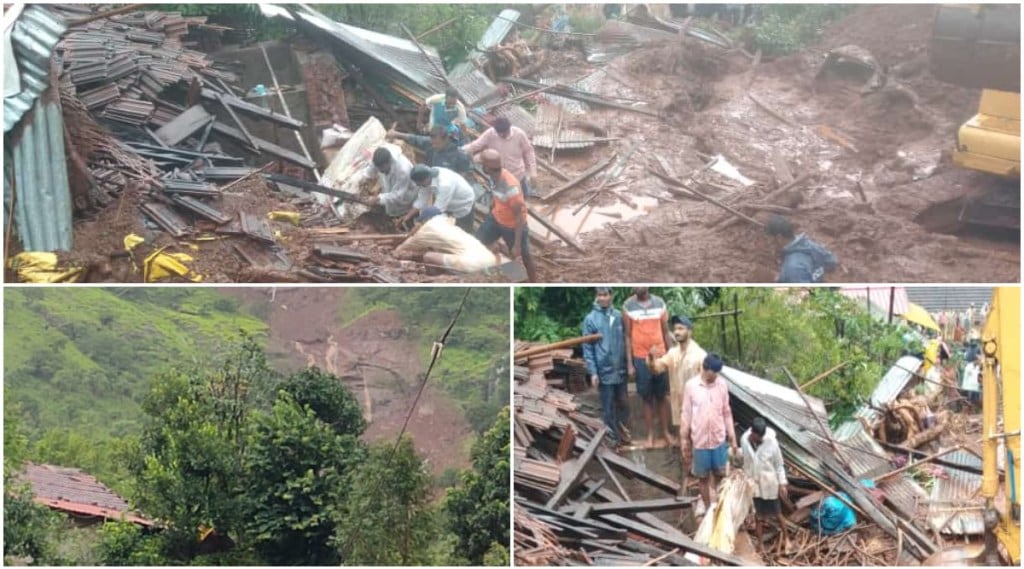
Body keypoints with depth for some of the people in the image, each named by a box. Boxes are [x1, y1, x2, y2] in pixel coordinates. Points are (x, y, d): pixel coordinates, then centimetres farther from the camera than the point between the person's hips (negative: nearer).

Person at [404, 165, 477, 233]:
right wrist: (407, 216, -12)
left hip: (464, 205, -7)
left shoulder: (444, 184, -43)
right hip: (452, 205, 7)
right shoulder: (428, 177, -20)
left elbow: (437, 209, -39)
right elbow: (421, 200, -10)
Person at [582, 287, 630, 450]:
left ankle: (623, 431, 30)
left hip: (621, 369, 3)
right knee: (608, 407, 5)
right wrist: (592, 372, -11)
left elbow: (626, 341, 9)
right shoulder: (590, 319, -7)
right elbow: (587, 348, -7)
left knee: (623, 403, 14)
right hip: (604, 371, -3)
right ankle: (614, 436, 16)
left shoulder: (619, 316, 1)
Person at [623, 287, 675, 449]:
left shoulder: (660, 303, -1)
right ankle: (650, 434, 17)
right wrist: (629, 363, -4)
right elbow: (628, 336, -3)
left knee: (662, 396, 10)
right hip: (641, 358, -1)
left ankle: (666, 431, 21)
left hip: (660, 356, 1)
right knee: (647, 398, 7)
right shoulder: (628, 306, -6)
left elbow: (665, 333, 6)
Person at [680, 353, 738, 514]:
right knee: (704, 477, 12)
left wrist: (733, 438, 5)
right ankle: (708, 510, 27)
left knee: (720, 475, 12)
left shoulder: (722, 384, -5)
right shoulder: (691, 386, -13)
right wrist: (684, 441, -5)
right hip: (700, 441, -2)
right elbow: (685, 415, -7)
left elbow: (726, 413, 4)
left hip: (719, 439, 2)